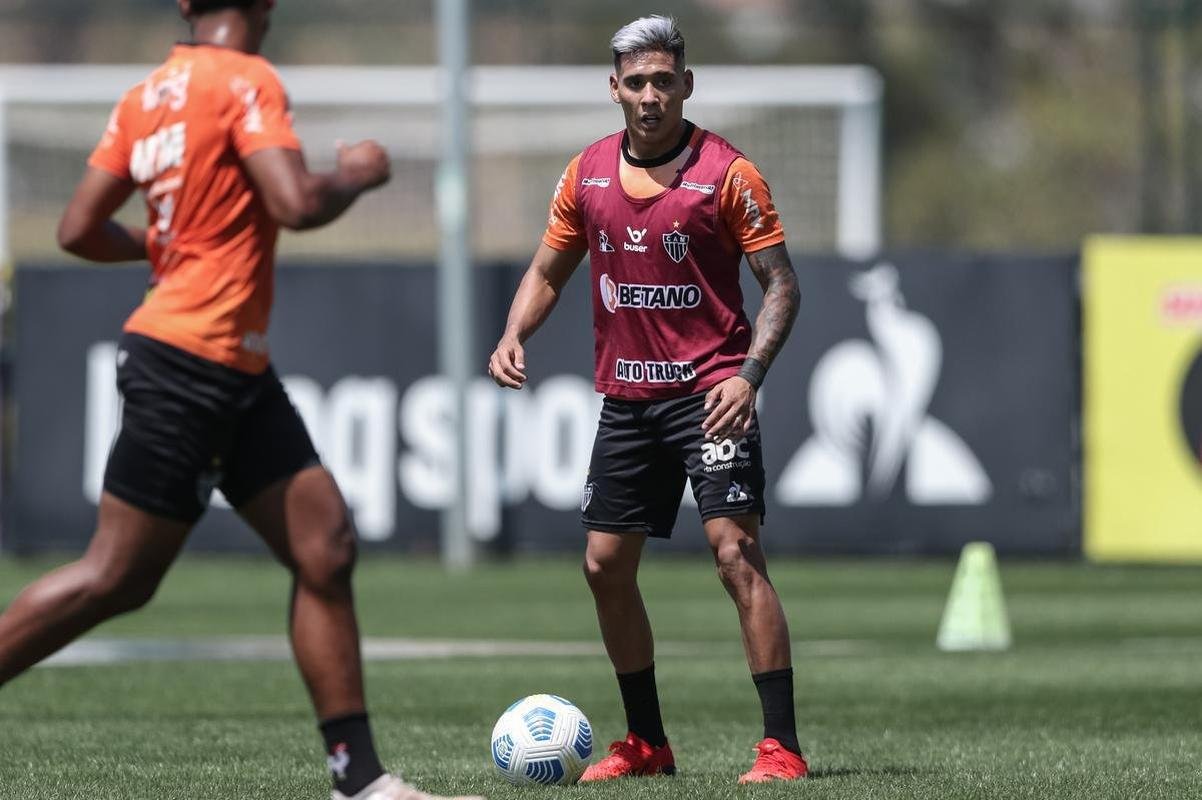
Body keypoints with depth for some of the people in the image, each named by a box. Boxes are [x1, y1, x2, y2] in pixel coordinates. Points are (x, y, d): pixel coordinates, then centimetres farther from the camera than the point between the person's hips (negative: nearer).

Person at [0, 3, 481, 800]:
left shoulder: (147, 97, 11)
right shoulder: (245, 81, -11)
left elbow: (80, 230, 10)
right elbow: (298, 204, -23)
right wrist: (359, 173, -4)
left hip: (238, 375, 9)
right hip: (190, 365, -9)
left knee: (327, 547, 4)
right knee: (117, 579, -4)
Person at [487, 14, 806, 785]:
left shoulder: (727, 173, -10)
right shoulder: (588, 173, 5)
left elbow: (781, 283, -9)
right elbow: (548, 272, 17)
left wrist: (748, 374, -22)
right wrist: (514, 335, -3)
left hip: (708, 393, -6)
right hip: (625, 396, 6)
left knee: (736, 553, -16)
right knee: (606, 566, 7)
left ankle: (782, 746, -16)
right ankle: (647, 743, 21)